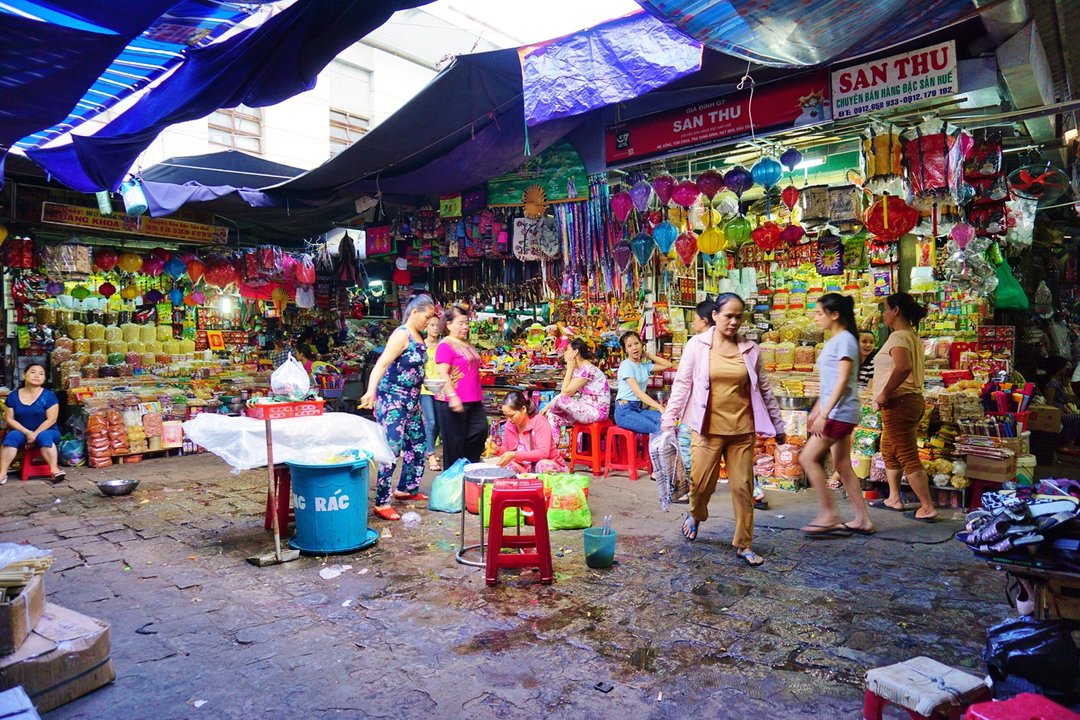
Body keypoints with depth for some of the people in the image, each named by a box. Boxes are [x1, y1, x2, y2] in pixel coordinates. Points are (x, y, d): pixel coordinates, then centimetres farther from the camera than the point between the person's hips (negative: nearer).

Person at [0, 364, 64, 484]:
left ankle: (55, 470, -37)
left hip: (46, 431, -3)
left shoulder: (49, 395, -7)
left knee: (44, 437, -35)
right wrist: (27, 432, -14)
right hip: (22, 431, 3)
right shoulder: (13, 396, 2)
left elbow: (51, 419, -10)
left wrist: (35, 434, -20)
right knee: (11, 436, -29)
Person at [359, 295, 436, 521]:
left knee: (417, 445, 16)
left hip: (411, 400, 10)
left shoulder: (418, 337, 11)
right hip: (392, 398, -9)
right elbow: (381, 364, -28)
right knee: (391, 449, -10)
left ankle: (406, 488, 32)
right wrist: (371, 391, -42)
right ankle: (381, 502, -5)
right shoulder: (401, 335, -16)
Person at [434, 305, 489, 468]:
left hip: (473, 400, 9)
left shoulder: (466, 345, 17)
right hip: (454, 402, -8)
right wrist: (452, 396, -26)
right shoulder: (445, 345, -10)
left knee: (480, 430, 4)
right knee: (455, 441, 1)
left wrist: (479, 394, 28)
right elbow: (442, 374, -18)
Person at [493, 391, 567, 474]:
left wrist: (514, 455, -34)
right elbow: (506, 449, 14)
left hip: (549, 467, -5)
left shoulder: (540, 422, -16)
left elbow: (543, 453, -27)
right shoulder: (510, 425, 0)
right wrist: (497, 449, -11)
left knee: (543, 465, -38)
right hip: (525, 467, 5)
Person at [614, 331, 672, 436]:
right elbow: (637, 392, -18)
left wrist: (648, 355, 12)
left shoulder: (644, 365, 15)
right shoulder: (626, 365, -8)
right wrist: (659, 407, -26)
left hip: (639, 408, 7)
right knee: (658, 430, -28)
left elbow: (667, 365, 16)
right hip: (625, 410, -7)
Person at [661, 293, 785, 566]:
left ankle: (744, 545, 20)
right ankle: (695, 515, 38)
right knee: (701, 483, 4)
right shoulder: (697, 344, -2)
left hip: (742, 430, 2)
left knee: (743, 487, 6)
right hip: (708, 429, -2)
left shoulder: (750, 349, 5)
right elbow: (681, 384, -2)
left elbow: (764, 389, 12)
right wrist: (669, 420, -7)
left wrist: (777, 425, 14)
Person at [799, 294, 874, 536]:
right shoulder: (834, 341, 16)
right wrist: (817, 409, 21)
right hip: (837, 413, 10)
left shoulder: (845, 340, -12)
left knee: (808, 458, -8)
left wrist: (824, 414, -22)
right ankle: (862, 520, 17)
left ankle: (828, 514, -1)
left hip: (840, 412, -10)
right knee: (843, 466, 11)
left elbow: (842, 381, -19)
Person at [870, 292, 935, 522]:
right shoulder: (912, 336, 15)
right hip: (912, 398, 11)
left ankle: (928, 508, 0)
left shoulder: (899, 336, -16)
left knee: (908, 457, -5)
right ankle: (894, 499, 31)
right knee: (889, 451, 22)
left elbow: (903, 367, -33)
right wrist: (887, 394, 17)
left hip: (899, 402, -11)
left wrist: (884, 393, -25)